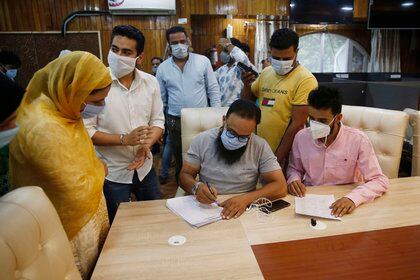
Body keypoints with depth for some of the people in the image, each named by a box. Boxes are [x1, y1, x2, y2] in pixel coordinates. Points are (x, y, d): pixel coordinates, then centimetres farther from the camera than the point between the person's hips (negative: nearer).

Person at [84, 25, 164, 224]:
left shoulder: (150, 82, -2)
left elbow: (158, 120, 1)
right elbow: (86, 131, -16)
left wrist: (146, 146, -17)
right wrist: (125, 139, -25)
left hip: (145, 168, 4)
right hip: (111, 173, -4)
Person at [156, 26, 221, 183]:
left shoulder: (203, 61, -2)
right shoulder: (163, 68, 2)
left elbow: (213, 89, 0)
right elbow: (160, 99, 7)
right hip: (176, 122, 2)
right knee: (180, 159, 14)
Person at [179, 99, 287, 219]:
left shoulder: (260, 147, -8)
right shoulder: (202, 140, -5)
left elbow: (280, 187, -10)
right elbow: (185, 175, 0)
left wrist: (246, 198, -24)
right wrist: (196, 187, -22)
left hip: (242, 212, -1)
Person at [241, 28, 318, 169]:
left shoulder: (305, 79, -14)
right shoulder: (266, 72, 6)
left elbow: (297, 125, -17)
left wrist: (278, 158, -17)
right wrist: (247, 85, -5)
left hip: (286, 157, -6)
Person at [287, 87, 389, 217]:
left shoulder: (358, 140, -14)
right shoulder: (301, 137, -6)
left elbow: (380, 181, -12)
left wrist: (353, 198, -29)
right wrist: (293, 179, -11)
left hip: (342, 204, 0)